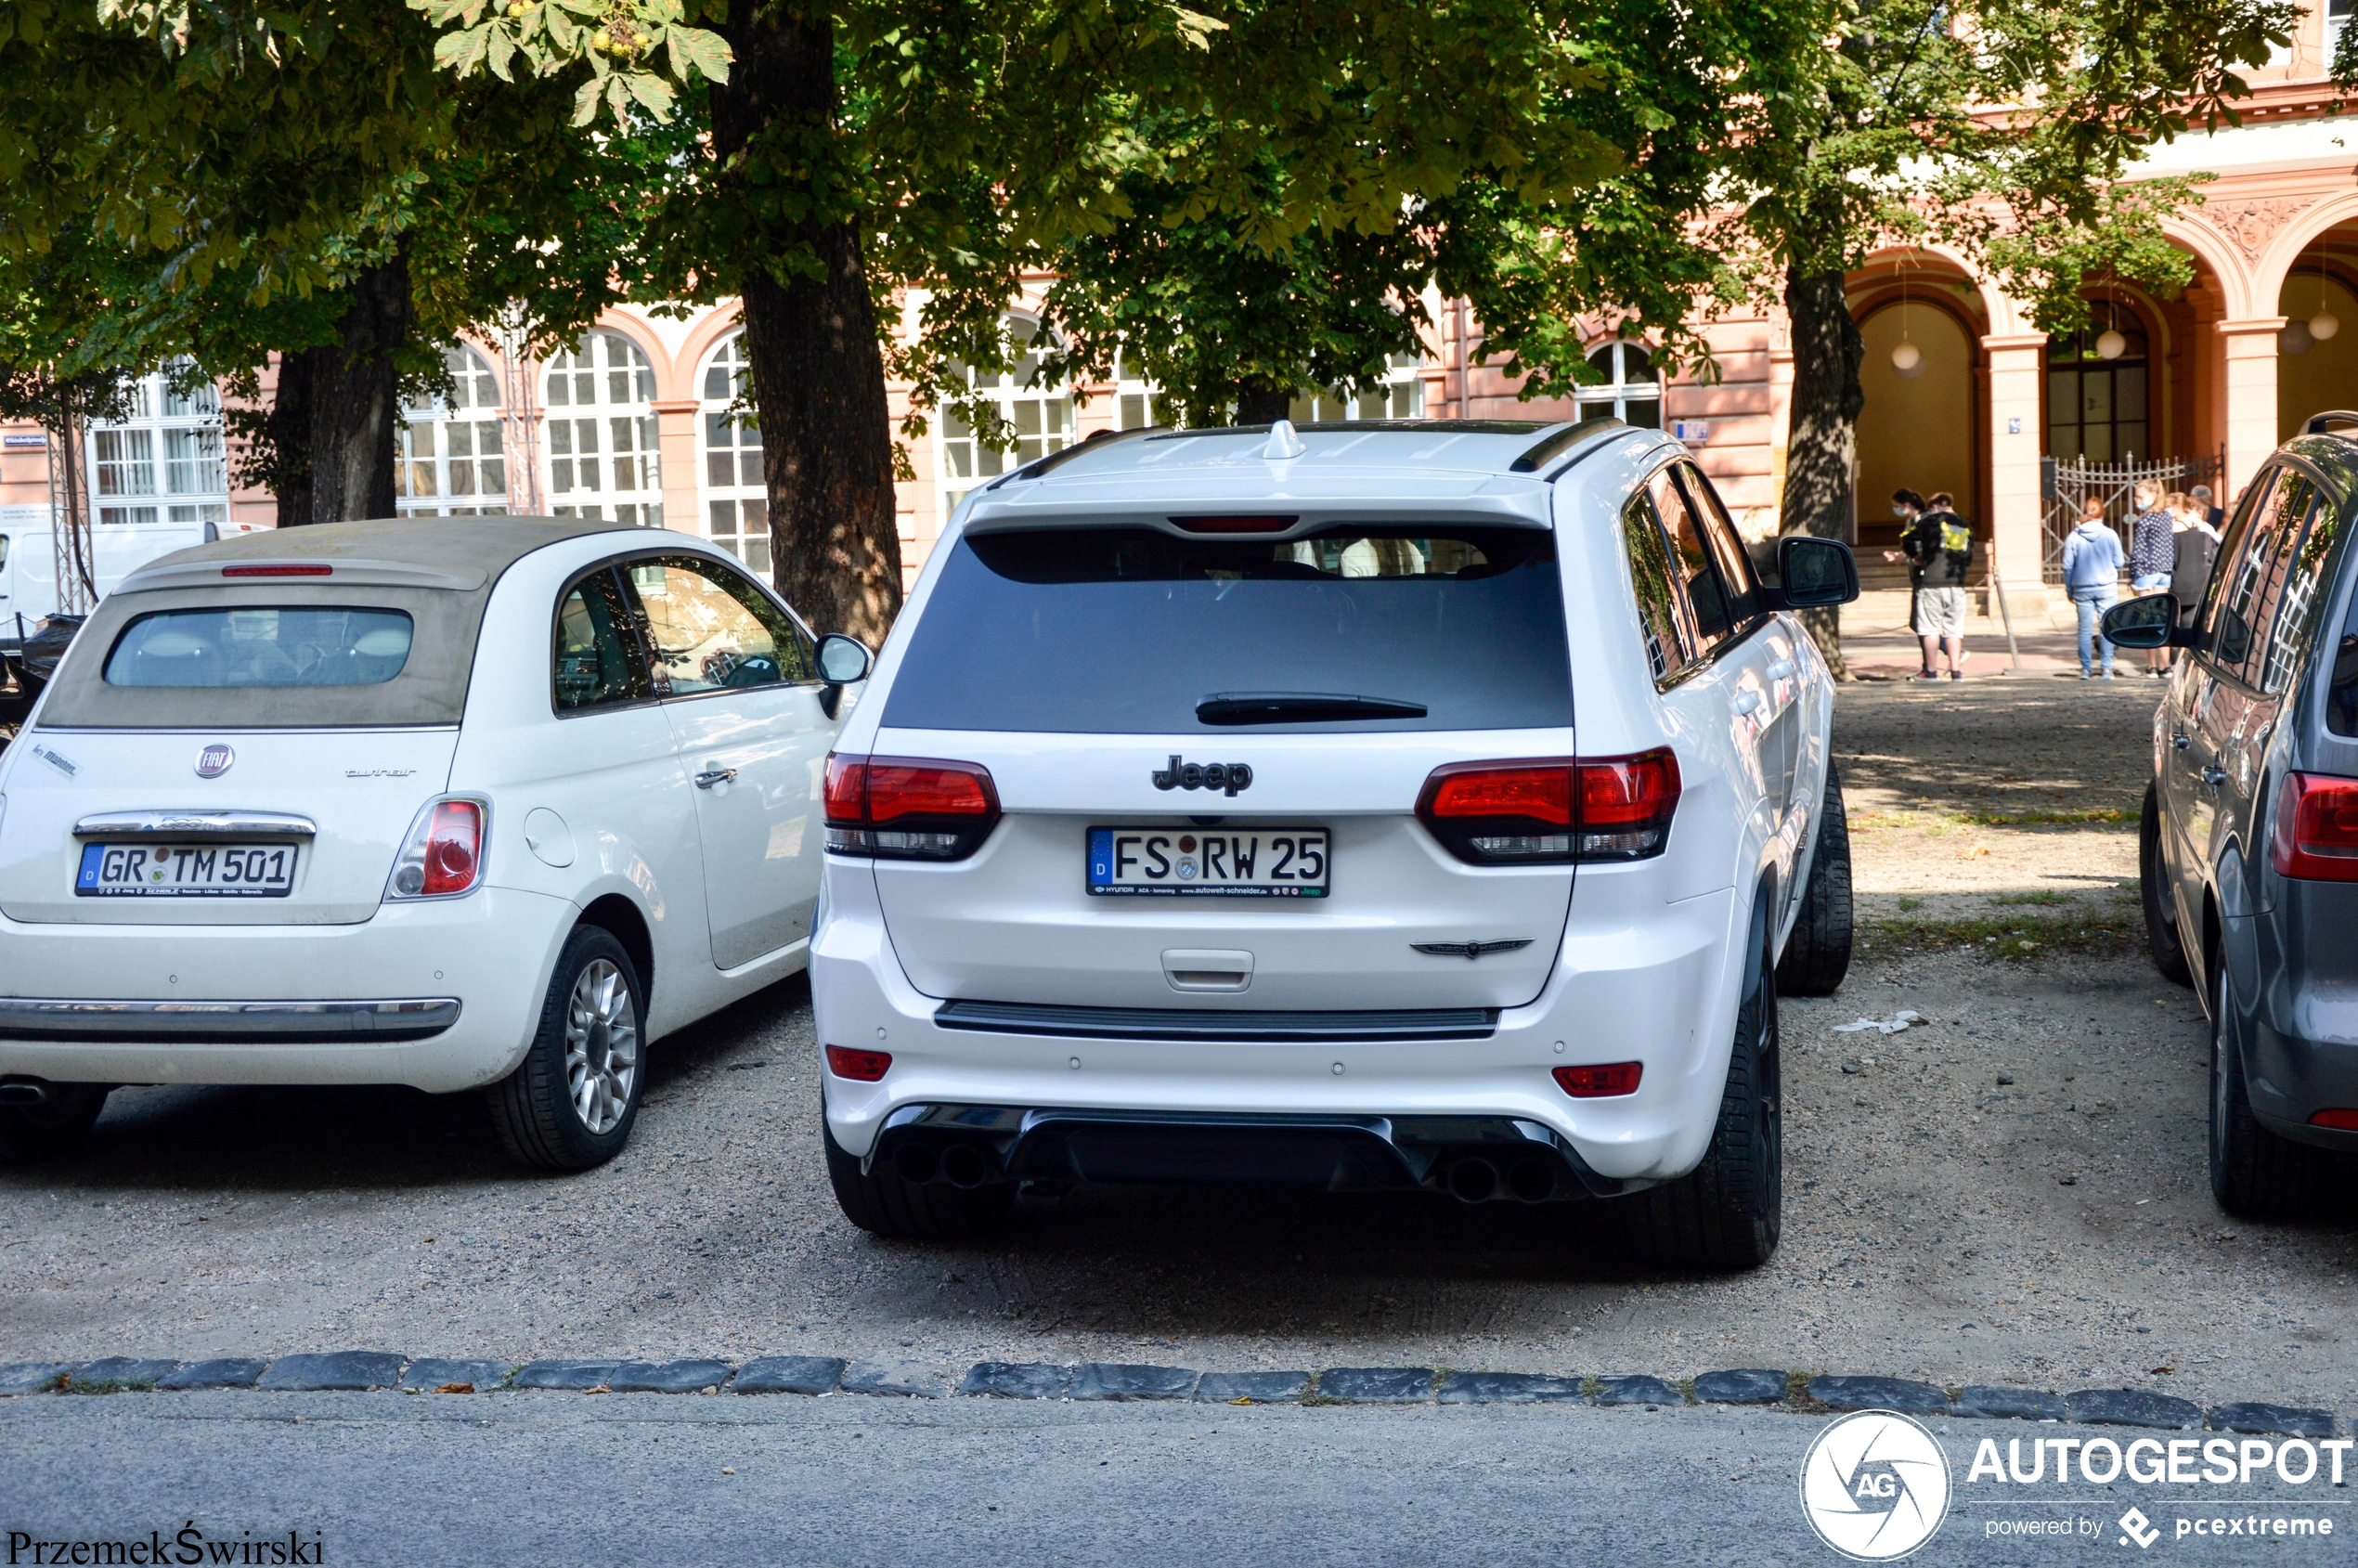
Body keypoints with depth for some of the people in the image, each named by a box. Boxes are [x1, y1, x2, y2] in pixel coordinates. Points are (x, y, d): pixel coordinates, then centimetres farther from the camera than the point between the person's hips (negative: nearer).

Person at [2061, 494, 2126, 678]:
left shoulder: (2074, 537, -5)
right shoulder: (2110, 535, -5)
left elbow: (2067, 566, -1)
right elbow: (2119, 563, 1)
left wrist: (2069, 590, 10)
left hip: (2082, 589, 0)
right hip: (2107, 588, 0)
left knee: (2085, 629, 5)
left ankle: (2086, 668, 5)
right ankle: (2107, 668, 4)